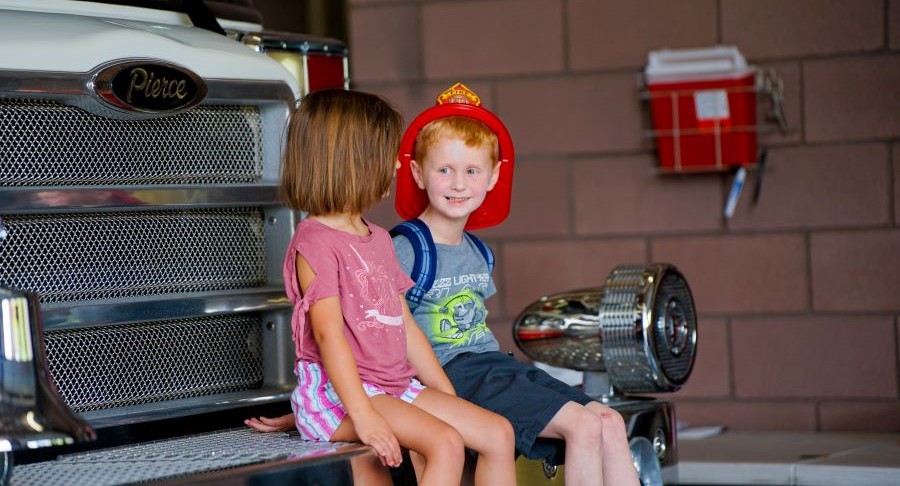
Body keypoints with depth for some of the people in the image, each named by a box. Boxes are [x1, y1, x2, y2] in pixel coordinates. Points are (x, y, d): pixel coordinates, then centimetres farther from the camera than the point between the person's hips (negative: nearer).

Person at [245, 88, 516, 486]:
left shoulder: (378, 240, 19)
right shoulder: (315, 242, -10)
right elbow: (329, 333, -19)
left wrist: (449, 396, 15)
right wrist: (364, 417, -27)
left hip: (397, 386, 9)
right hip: (337, 394, -9)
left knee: (498, 433, -1)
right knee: (446, 443, -27)